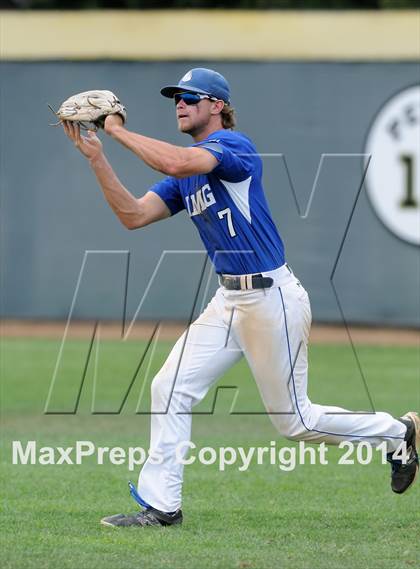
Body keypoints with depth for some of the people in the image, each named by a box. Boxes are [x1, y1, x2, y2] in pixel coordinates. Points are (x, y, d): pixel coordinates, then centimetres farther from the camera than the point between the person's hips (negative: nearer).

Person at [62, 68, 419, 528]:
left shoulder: (233, 145, -14)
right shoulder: (186, 171, 13)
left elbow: (176, 163, -32)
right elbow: (134, 215, 5)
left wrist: (118, 131, -20)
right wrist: (96, 157, -2)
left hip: (272, 298, -9)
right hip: (229, 301, 9)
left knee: (295, 421, 2)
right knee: (170, 388, -1)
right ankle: (160, 505, 4)